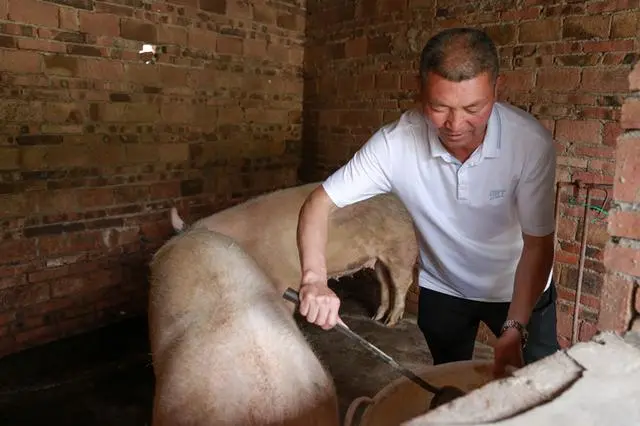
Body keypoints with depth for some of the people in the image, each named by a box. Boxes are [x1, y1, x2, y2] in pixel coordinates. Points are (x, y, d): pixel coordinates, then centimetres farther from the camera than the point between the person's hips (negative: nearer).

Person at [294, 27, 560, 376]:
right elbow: (319, 204, -22)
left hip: (519, 289, -1)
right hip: (441, 290, 1)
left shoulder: (531, 142, -28)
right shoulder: (395, 143, -27)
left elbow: (538, 244, -20)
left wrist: (515, 329, -30)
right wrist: (314, 279, -38)